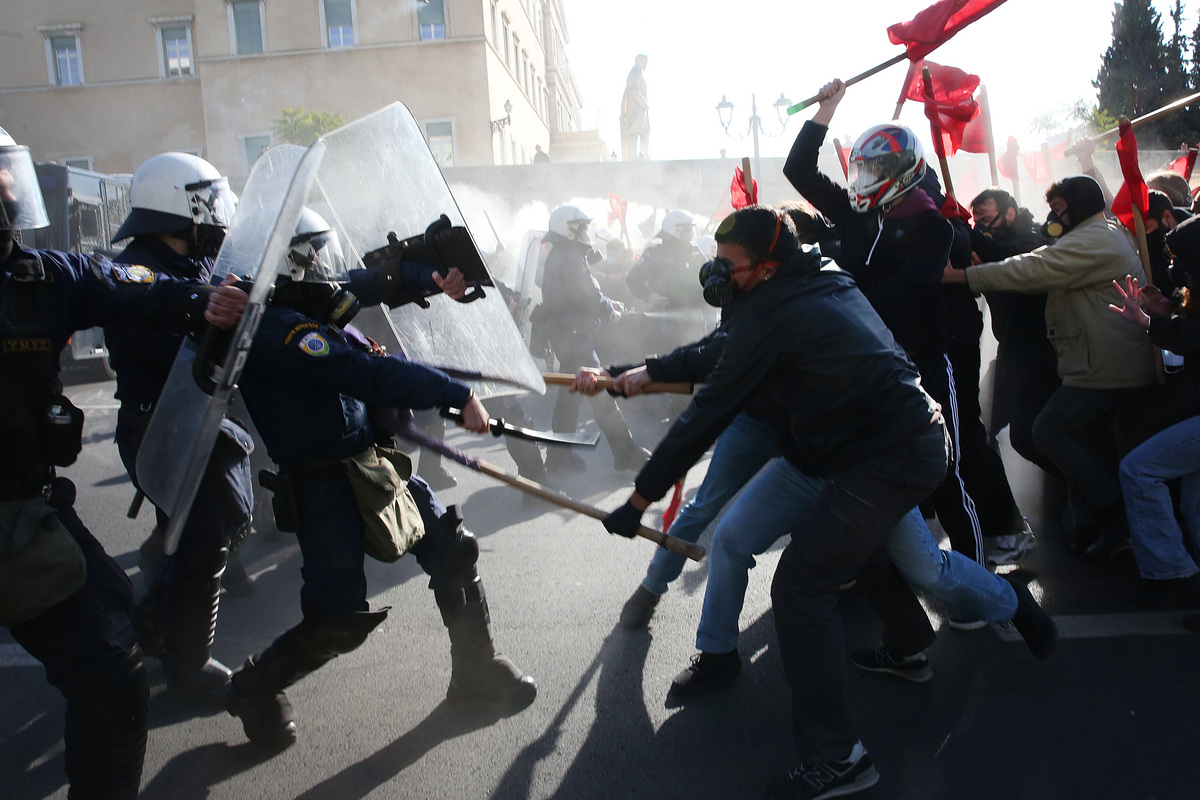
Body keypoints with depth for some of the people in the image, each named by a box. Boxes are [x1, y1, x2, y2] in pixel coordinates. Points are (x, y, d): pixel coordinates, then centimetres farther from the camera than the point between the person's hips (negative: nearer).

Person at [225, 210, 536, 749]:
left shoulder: (310, 305, 4)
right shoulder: (275, 331, -24)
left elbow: (371, 284, 18)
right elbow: (371, 375, -31)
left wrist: (432, 279, 4)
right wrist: (458, 395, -27)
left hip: (373, 457, 10)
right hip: (325, 483, -9)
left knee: (452, 549, 11)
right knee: (341, 619, -5)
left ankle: (477, 670, 28)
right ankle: (255, 688, 25)